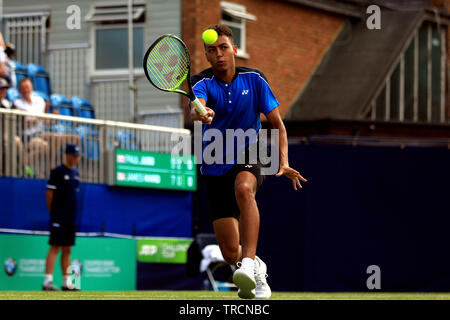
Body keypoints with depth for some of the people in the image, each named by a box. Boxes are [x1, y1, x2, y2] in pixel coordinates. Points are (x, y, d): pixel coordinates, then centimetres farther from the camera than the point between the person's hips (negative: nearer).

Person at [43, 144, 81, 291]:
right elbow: (49, 193, -8)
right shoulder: (58, 171, -7)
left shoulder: (75, 173, 15)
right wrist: (53, 213, -6)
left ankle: (67, 282, 13)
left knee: (67, 250, 9)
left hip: (71, 218, 8)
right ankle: (47, 281, -16)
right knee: (55, 247, -13)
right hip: (59, 218, -8)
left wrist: (73, 215, 13)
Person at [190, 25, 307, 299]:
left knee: (244, 189, -40)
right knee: (230, 253, -3)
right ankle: (257, 268, 33)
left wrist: (284, 162, -12)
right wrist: (199, 113, -58)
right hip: (215, 168, 1)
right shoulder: (203, 83, -9)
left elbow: (277, 124, 1)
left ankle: (249, 263, -45)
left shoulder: (254, 79, -4)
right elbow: (196, 107, -33)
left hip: (248, 157, -1)